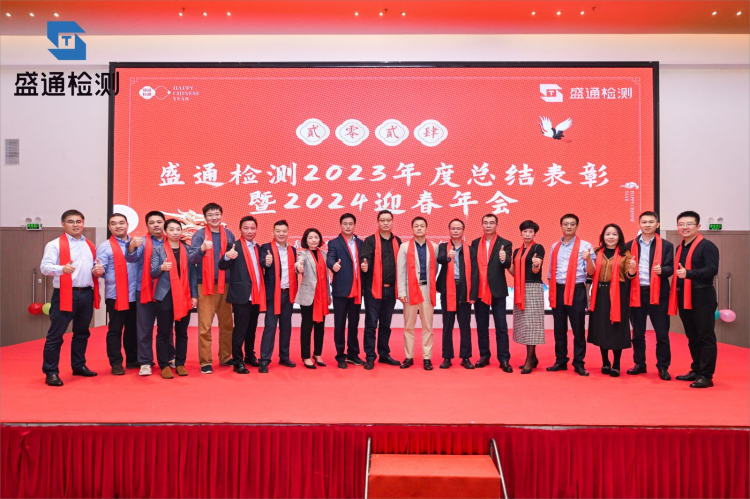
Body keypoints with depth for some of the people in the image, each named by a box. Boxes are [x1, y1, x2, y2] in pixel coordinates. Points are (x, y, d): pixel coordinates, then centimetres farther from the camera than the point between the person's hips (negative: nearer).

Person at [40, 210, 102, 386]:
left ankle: (79, 366, 28)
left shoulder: (90, 246, 16)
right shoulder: (55, 244, -3)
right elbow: (45, 266, -14)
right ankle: (51, 372, 6)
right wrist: (61, 268, -34)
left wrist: (98, 271, -1)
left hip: (87, 294, 6)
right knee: (55, 334, -3)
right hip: (65, 294, -6)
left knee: (82, 333, 16)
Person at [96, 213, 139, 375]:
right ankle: (116, 363, 10)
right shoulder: (105, 247, -2)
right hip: (116, 296, -4)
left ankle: (133, 359, 24)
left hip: (135, 295, 4)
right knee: (115, 330, 2)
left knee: (133, 329, 13)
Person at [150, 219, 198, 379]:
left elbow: (193, 273, 7)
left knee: (182, 332, 8)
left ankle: (180, 364, 17)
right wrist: (161, 268, -26)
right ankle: (164, 366, 11)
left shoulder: (187, 249, 7)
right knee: (163, 332, 2)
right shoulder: (158, 250, 1)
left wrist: (194, 295, 1)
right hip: (165, 296, -2)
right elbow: (152, 273, -4)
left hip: (184, 297, 2)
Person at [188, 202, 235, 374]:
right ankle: (205, 362, 5)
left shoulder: (228, 235, 9)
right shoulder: (199, 235, -1)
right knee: (205, 325, -3)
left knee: (227, 323, 9)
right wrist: (202, 249, -29)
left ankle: (225, 357, 22)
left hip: (225, 285, 4)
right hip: (206, 285, -3)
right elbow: (192, 259, -13)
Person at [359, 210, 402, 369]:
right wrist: (365, 266, -37)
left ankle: (384, 354, 24)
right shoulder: (370, 241, -3)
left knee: (386, 324, 14)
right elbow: (364, 258, -15)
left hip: (391, 289, 4)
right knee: (371, 324, 1)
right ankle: (370, 357, 9)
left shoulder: (397, 241, 9)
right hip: (373, 288, -4)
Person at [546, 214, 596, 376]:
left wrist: (588, 259, -25)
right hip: (558, 291, 4)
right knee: (559, 329, 9)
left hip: (577, 291, -4)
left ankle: (579, 363, 10)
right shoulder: (555, 247, 12)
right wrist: (550, 291, 9)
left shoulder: (585, 245, -1)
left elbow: (590, 272, -5)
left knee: (578, 329, 1)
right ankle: (561, 361, 19)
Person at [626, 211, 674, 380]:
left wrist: (662, 270, -24)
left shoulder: (666, 245, 5)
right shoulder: (630, 246, 10)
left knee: (662, 333, 1)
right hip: (636, 293, 2)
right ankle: (640, 364, 23)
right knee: (637, 333, 11)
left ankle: (663, 367, 12)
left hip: (658, 293, -2)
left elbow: (670, 268, -5)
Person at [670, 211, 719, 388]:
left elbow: (712, 269, -19)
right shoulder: (679, 248, 16)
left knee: (705, 337, -2)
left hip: (702, 296, -7)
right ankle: (696, 370, 24)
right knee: (692, 337, 14)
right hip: (684, 297, 8)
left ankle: (706, 376, 2)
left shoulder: (707, 246, -8)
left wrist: (689, 273, -30)